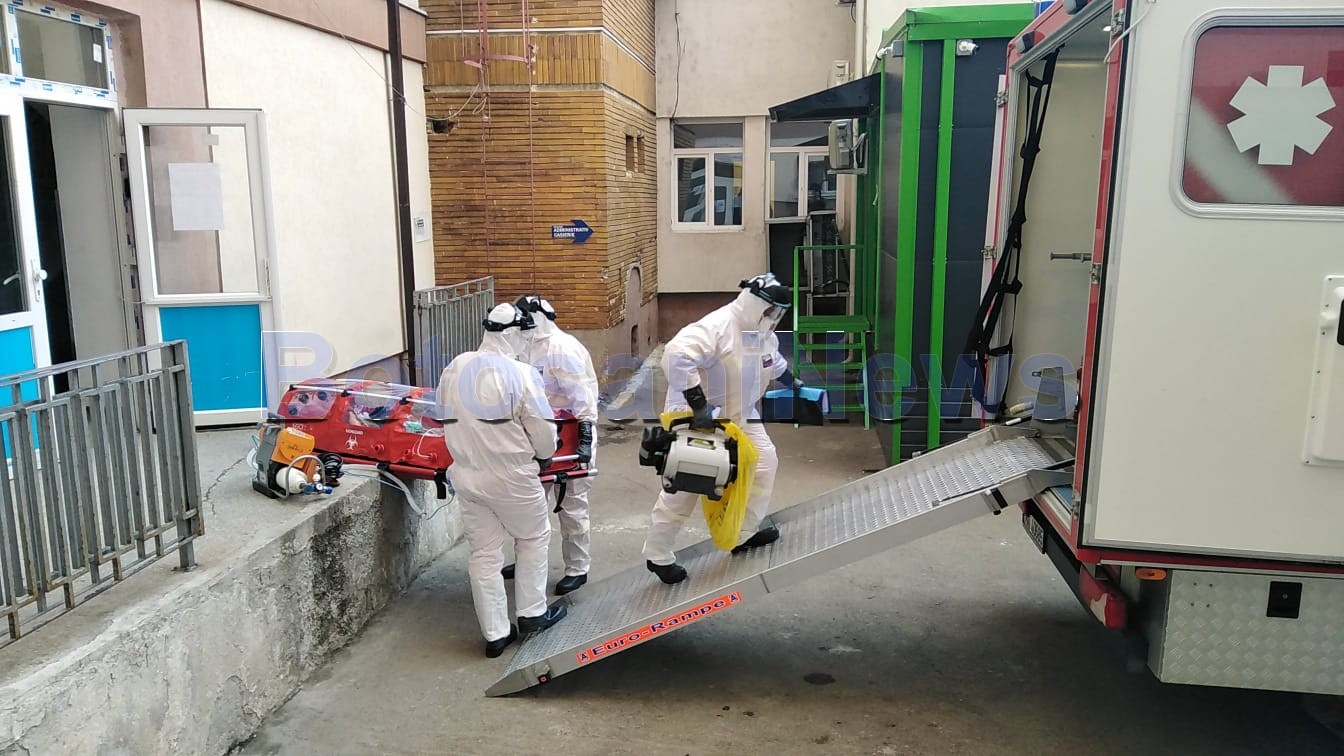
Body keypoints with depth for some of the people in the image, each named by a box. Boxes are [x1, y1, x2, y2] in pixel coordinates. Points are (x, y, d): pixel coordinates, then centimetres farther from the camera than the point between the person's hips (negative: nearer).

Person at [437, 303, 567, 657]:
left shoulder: (455, 368, -1)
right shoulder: (521, 374, -17)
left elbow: (448, 418, 8)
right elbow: (543, 429, -13)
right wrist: (545, 455, 8)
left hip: (466, 475, 5)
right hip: (511, 477, -5)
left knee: (484, 554, 12)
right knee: (534, 538, 19)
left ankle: (495, 634, 19)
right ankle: (532, 613, 27)